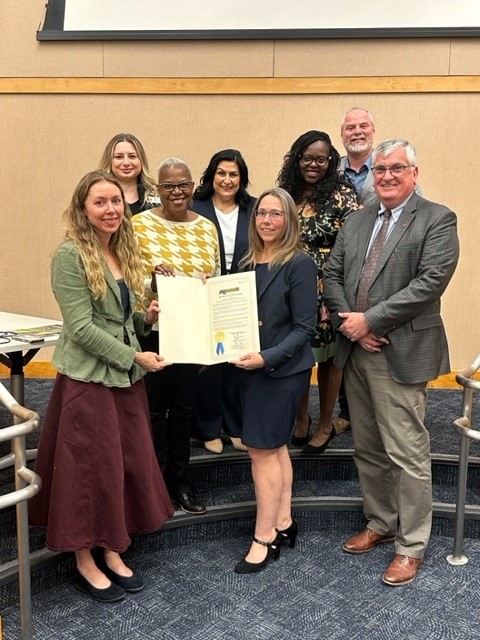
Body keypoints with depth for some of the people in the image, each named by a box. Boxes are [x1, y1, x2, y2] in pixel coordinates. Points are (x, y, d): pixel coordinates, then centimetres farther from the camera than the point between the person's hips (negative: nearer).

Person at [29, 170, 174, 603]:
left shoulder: (124, 252, 10)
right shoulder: (71, 255, -13)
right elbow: (81, 327, -18)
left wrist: (146, 319, -3)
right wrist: (135, 357, -16)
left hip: (126, 376, 7)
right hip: (87, 378, -7)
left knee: (129, 464, 11)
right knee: (90, 469, 3)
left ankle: (111, 552, 28)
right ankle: (85, 563, 22)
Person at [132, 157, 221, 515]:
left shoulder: (207, 228, 5)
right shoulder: (140, 225, -7)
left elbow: (216, 282, 9)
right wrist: (152, 282, -27)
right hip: (152, 331, -3)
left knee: (184, 407, 14)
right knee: (155, 408, 6)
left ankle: (180, 481, 28)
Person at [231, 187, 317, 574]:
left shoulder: (299, 264, -11)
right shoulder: (250, 262, 10)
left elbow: (305, 326, -14)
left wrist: (268, 357, -24)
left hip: (283, 369, -7)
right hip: (251, 367, 7)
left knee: (262, 448, -3)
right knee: (275, 446, 14)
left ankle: (264, 537, 9)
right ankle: (283, 524, 26)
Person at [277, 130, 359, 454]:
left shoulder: (342, 194, -7)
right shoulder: (287, 193, 8)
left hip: (329, 290, -4)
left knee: (328, 356, 8)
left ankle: (325, 425, 25)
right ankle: (301, 418, 30)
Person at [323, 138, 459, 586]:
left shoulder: (437, 220, -6)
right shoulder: (356, 221, 13)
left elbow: (430, 282, -17)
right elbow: (332, 275, 9)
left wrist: (369, 320, -18)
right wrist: (350, 323, -8)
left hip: (401, 355, -6)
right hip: (355, 352, 6)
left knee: (407, 455, 1)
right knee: (367, 449, 17)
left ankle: (411, 545, 18)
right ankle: (380, 523, 35)